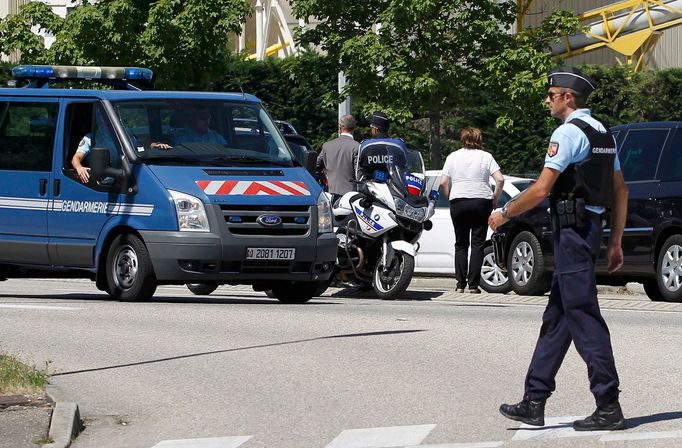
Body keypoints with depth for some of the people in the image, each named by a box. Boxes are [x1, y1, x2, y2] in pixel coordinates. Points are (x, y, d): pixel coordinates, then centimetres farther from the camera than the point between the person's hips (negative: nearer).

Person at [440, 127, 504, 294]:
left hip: (458, 203, 1)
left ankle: (460, 284, 4)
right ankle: (473, 285, -5)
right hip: (481, 202, -1)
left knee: (460, 244, 10)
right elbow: (500, 179, -8)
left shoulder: (453, 157, 5)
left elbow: (443, 182, -1)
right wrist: (495, 198, 4)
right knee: (478, 244, 2)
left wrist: (449, 197, 12)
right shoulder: (486, 157, 1)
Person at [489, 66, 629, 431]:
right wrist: (615, 242, 20)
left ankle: (609, 407, -10)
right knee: (556, 317, 12)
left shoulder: (568, 133, -13)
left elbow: (541, 189, -16)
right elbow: (620, 191, 18)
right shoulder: (603, 134, 16)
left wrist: (504, 213, -2)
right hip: (591, 226, 10)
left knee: (584, 318, -9)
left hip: (571, 228, -10)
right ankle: (534, 403, 16)